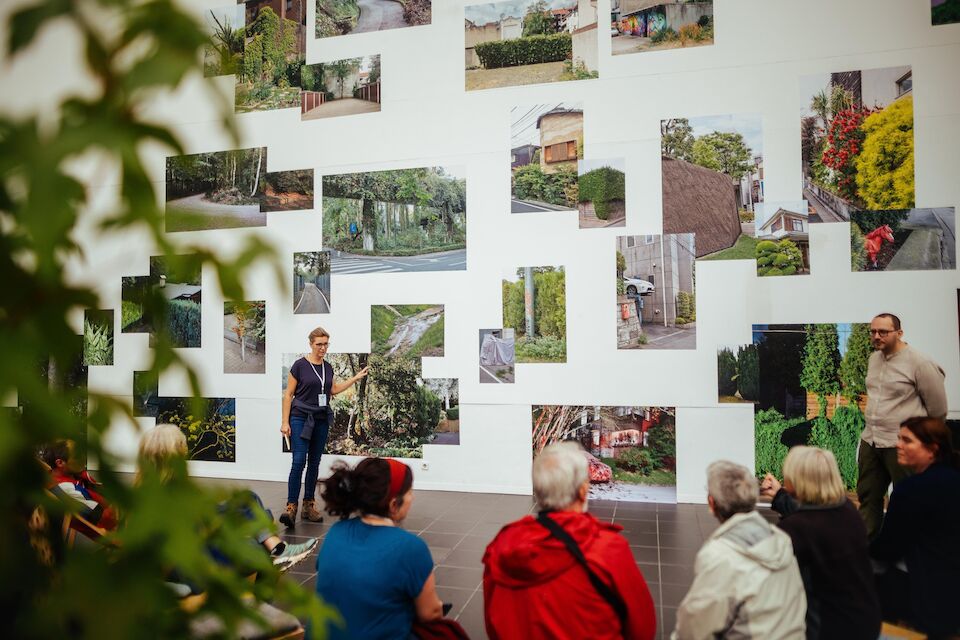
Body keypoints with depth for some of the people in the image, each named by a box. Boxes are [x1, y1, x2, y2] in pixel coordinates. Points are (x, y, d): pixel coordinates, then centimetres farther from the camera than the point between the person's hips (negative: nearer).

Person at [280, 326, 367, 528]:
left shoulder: (328, 367, 8)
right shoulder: (300, 365, -8)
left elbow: (333, 390, 22)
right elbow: (288, 395, -6)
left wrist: (355, 378, 16)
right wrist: (285, 422, -10)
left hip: (321, 420, 6)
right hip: (301, 419, -6)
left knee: (314, 463, 9)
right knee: (299, 462, -14)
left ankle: (309, 506, 16)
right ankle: (291, 507, -13)